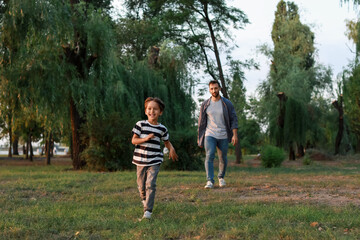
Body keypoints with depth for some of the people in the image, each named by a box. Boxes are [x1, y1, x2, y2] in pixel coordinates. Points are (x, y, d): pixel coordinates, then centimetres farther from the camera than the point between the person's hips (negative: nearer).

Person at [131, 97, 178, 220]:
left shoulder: (162, 129, 3)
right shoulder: (140, 124, -3)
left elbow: (166, 141, 18)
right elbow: (134, 140, -5)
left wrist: (171, 148, -2)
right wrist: (146, 138, -21)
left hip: (155, 161, 0)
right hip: (141, 160, 0)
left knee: (151, 184, -13)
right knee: (141, 185, 12)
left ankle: (148, 211, -11)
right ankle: (144, 198, 45)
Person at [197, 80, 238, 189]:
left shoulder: (227, 104, 1)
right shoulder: (205, 105, 3)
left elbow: (234, 120, 0)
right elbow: (201, 122, 9)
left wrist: (235, 135, -10)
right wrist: (199, 138, 10)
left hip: (223, 136, 1)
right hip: (209, 135, -1)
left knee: (223, 159, 9)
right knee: (209, 156, -16)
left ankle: (221, 177, 33)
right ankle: (209, 181, -19)